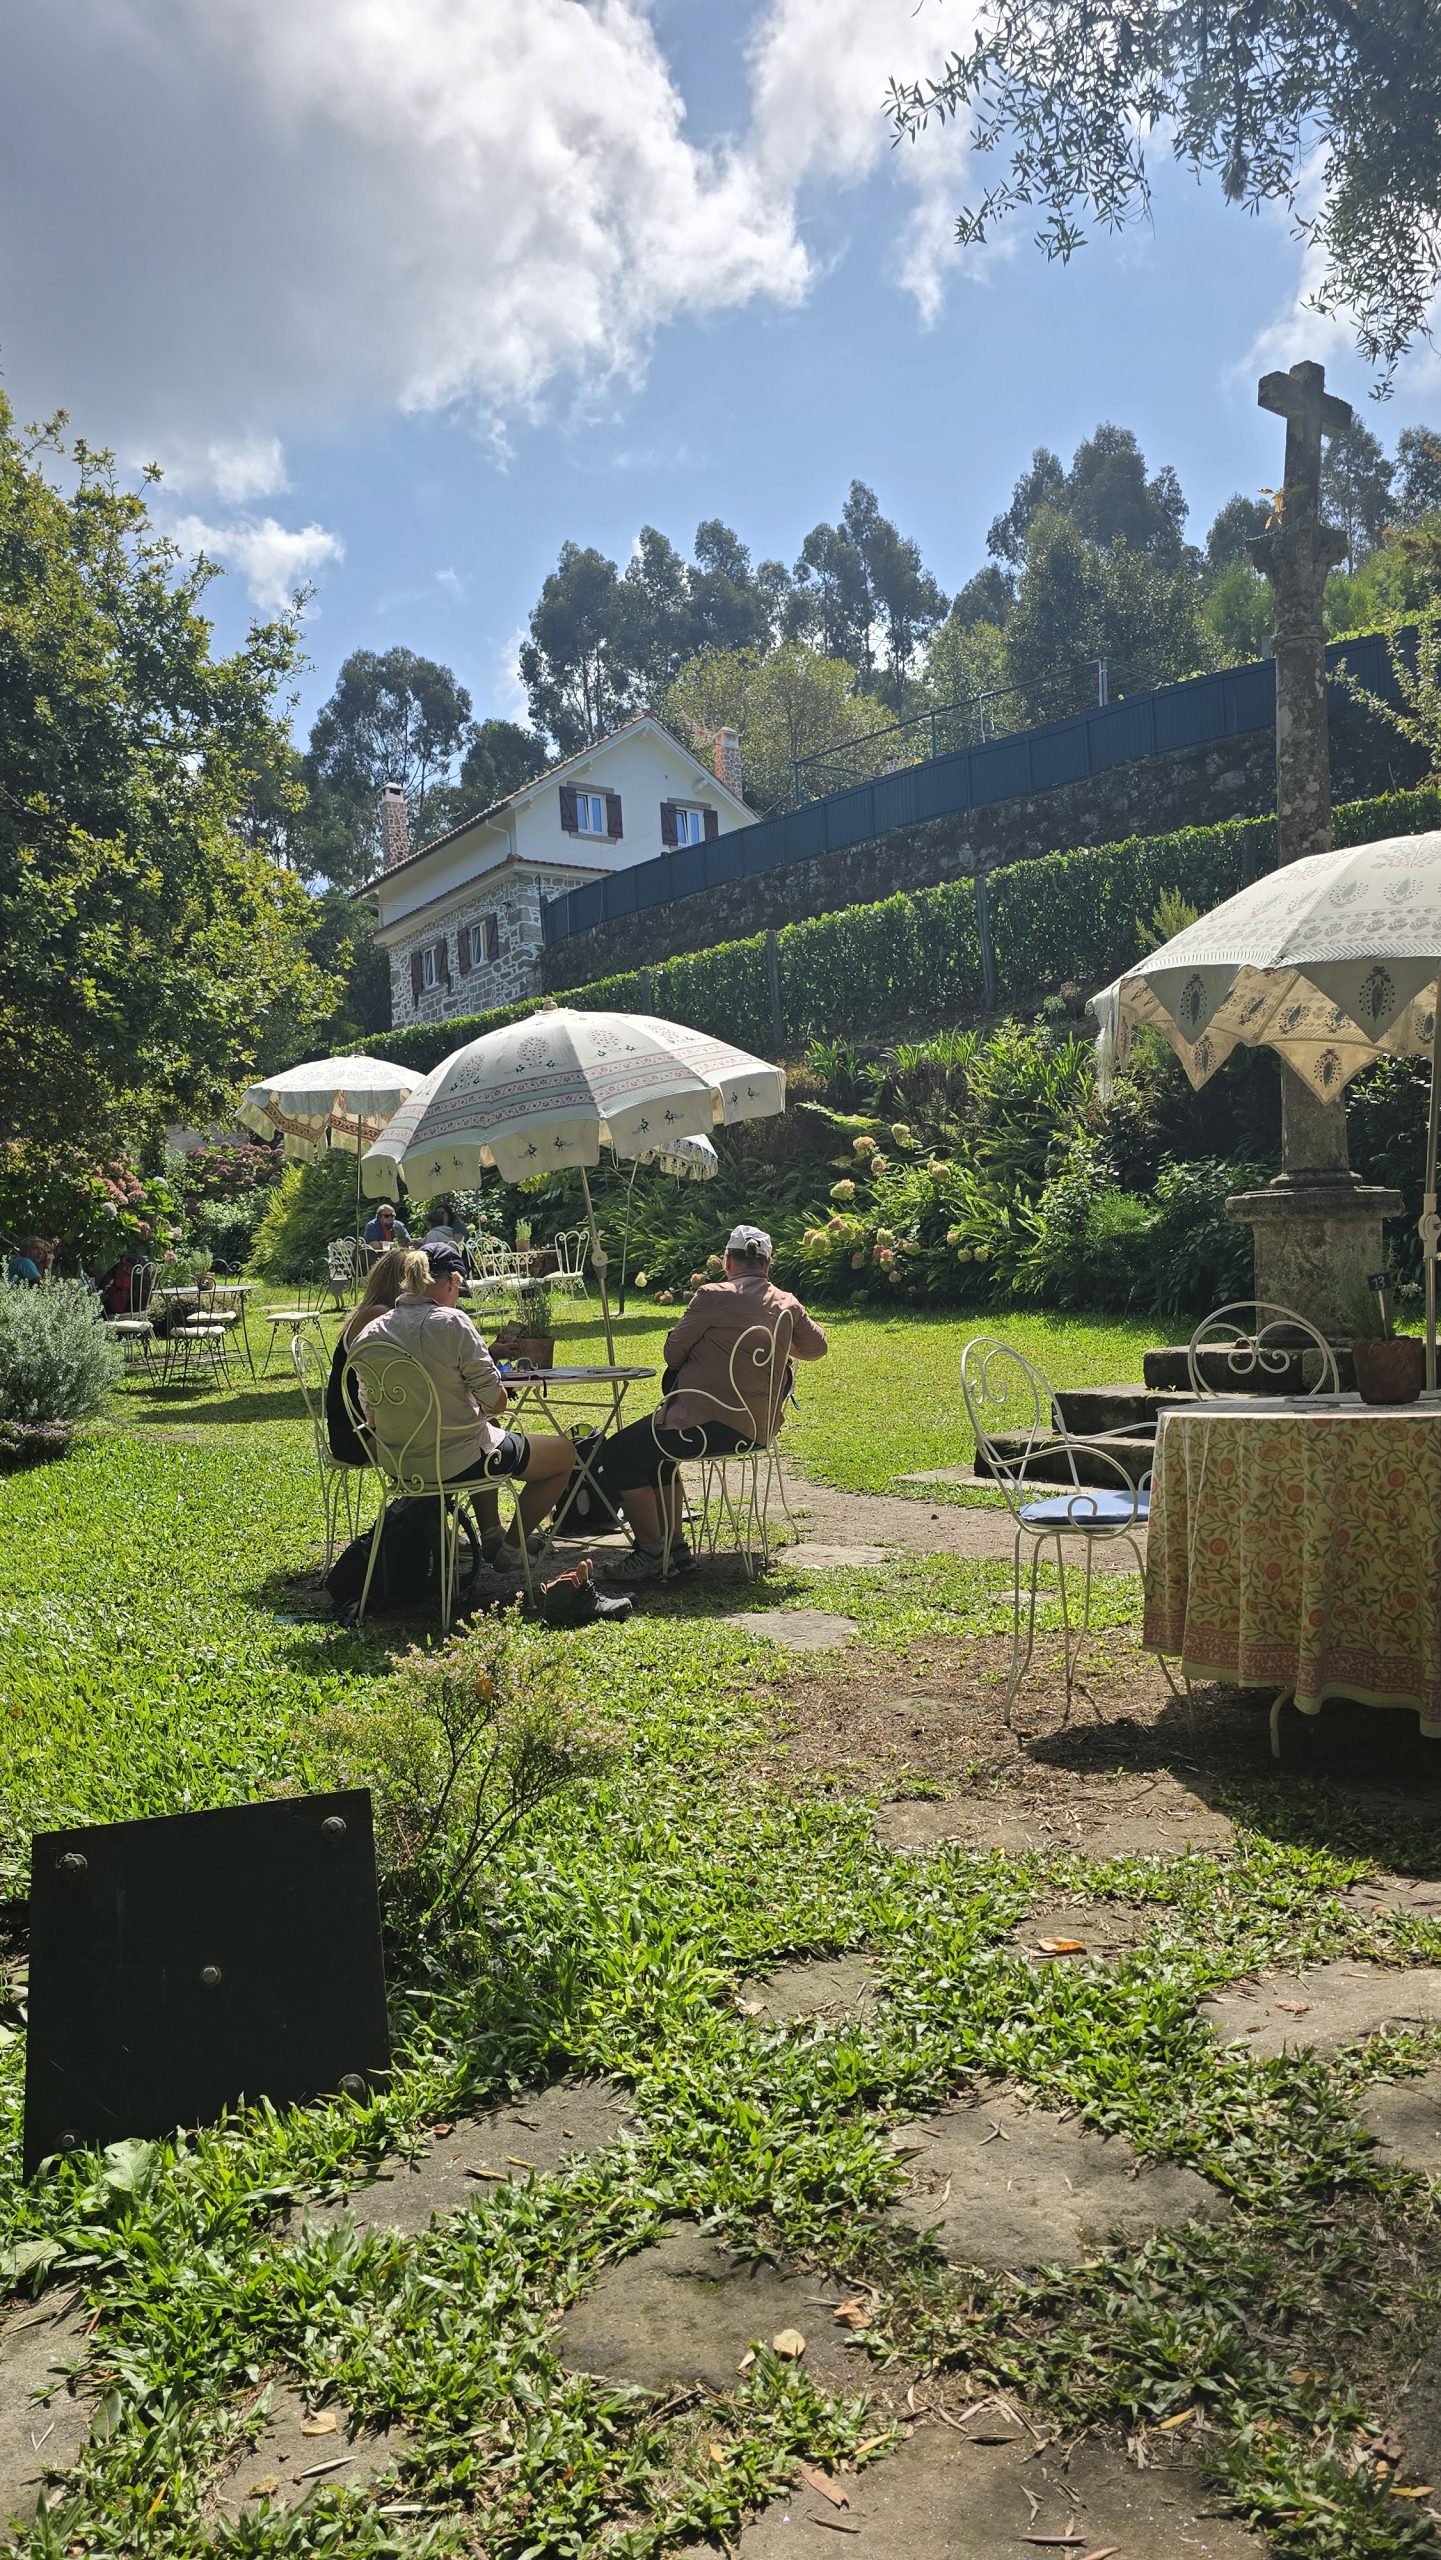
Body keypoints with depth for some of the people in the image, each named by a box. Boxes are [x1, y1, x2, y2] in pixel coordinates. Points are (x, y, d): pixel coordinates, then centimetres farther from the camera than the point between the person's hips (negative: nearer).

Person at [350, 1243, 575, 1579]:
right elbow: (496, 1402, -18)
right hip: (457, 1462, -7)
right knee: (564, 1454, 15)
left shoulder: (369, 1335, -2)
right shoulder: (451, 1323, -19)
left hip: (400, 1463, 7)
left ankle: (491, 1536, 35)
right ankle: (510, 1551, 19)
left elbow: (371, 1412, 7)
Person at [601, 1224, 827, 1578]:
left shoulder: (713, 1296, -12)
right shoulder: (787, 1305, 5)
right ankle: (674, 1546, 26)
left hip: (712, 1425, -8)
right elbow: (817, 1347, 21)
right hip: (758, 1427, 8)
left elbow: (673, 1353, -5)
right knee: (655, 1449, 28)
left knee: (620, 1454, 4)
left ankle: (650, 1553, 4)